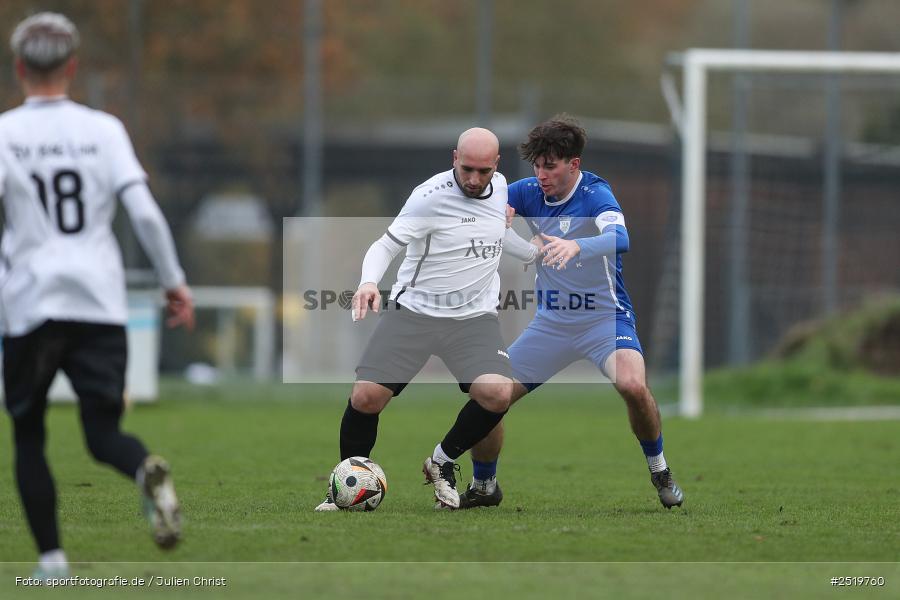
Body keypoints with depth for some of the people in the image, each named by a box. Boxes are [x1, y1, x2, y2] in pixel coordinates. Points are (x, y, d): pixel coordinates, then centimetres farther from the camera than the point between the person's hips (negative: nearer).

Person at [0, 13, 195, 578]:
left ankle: (52, 557, 6)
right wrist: (175, 281, 6)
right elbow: (145, 212, -3)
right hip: (101, 303, 2)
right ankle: (149, 471, -29)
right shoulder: (104, 129, 5)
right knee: (104, 433, 5)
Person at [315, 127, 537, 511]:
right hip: (413, 310, -3)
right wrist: (369, 282, -33)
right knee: (366, 396, -14)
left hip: (474, 317, 3)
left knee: (498, 394, -21)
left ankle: (442, 464, 5)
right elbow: (385, 245, -16)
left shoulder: (499, 186, 3)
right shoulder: (431, 197, -14)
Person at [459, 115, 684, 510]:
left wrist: (575, 246, -58)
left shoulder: (595, 194, -19)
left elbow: (620, 238, -38)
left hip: (604, 316, -5)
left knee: (633, 385, -32)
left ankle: (659, 471, -7)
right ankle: (483, 487, 23)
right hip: (551, 323, 5)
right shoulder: (529, 192, -3)